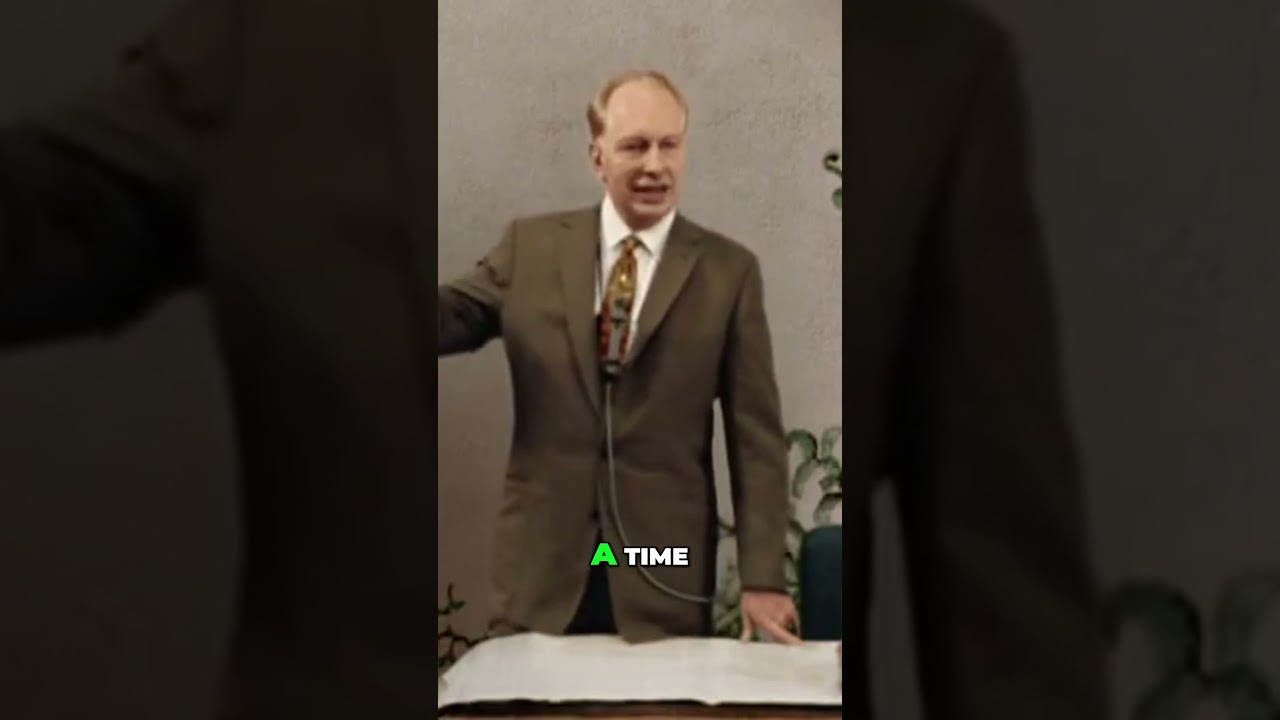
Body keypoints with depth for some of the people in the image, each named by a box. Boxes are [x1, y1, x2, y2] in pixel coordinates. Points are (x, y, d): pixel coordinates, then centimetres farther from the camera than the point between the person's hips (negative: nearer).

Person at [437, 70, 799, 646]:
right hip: (542, 567, 1)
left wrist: (762, 578, -6)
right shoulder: (531, 246, 6)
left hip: (664, 574, -1)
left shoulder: (729, 270, 1)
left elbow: (755, 434, -1)